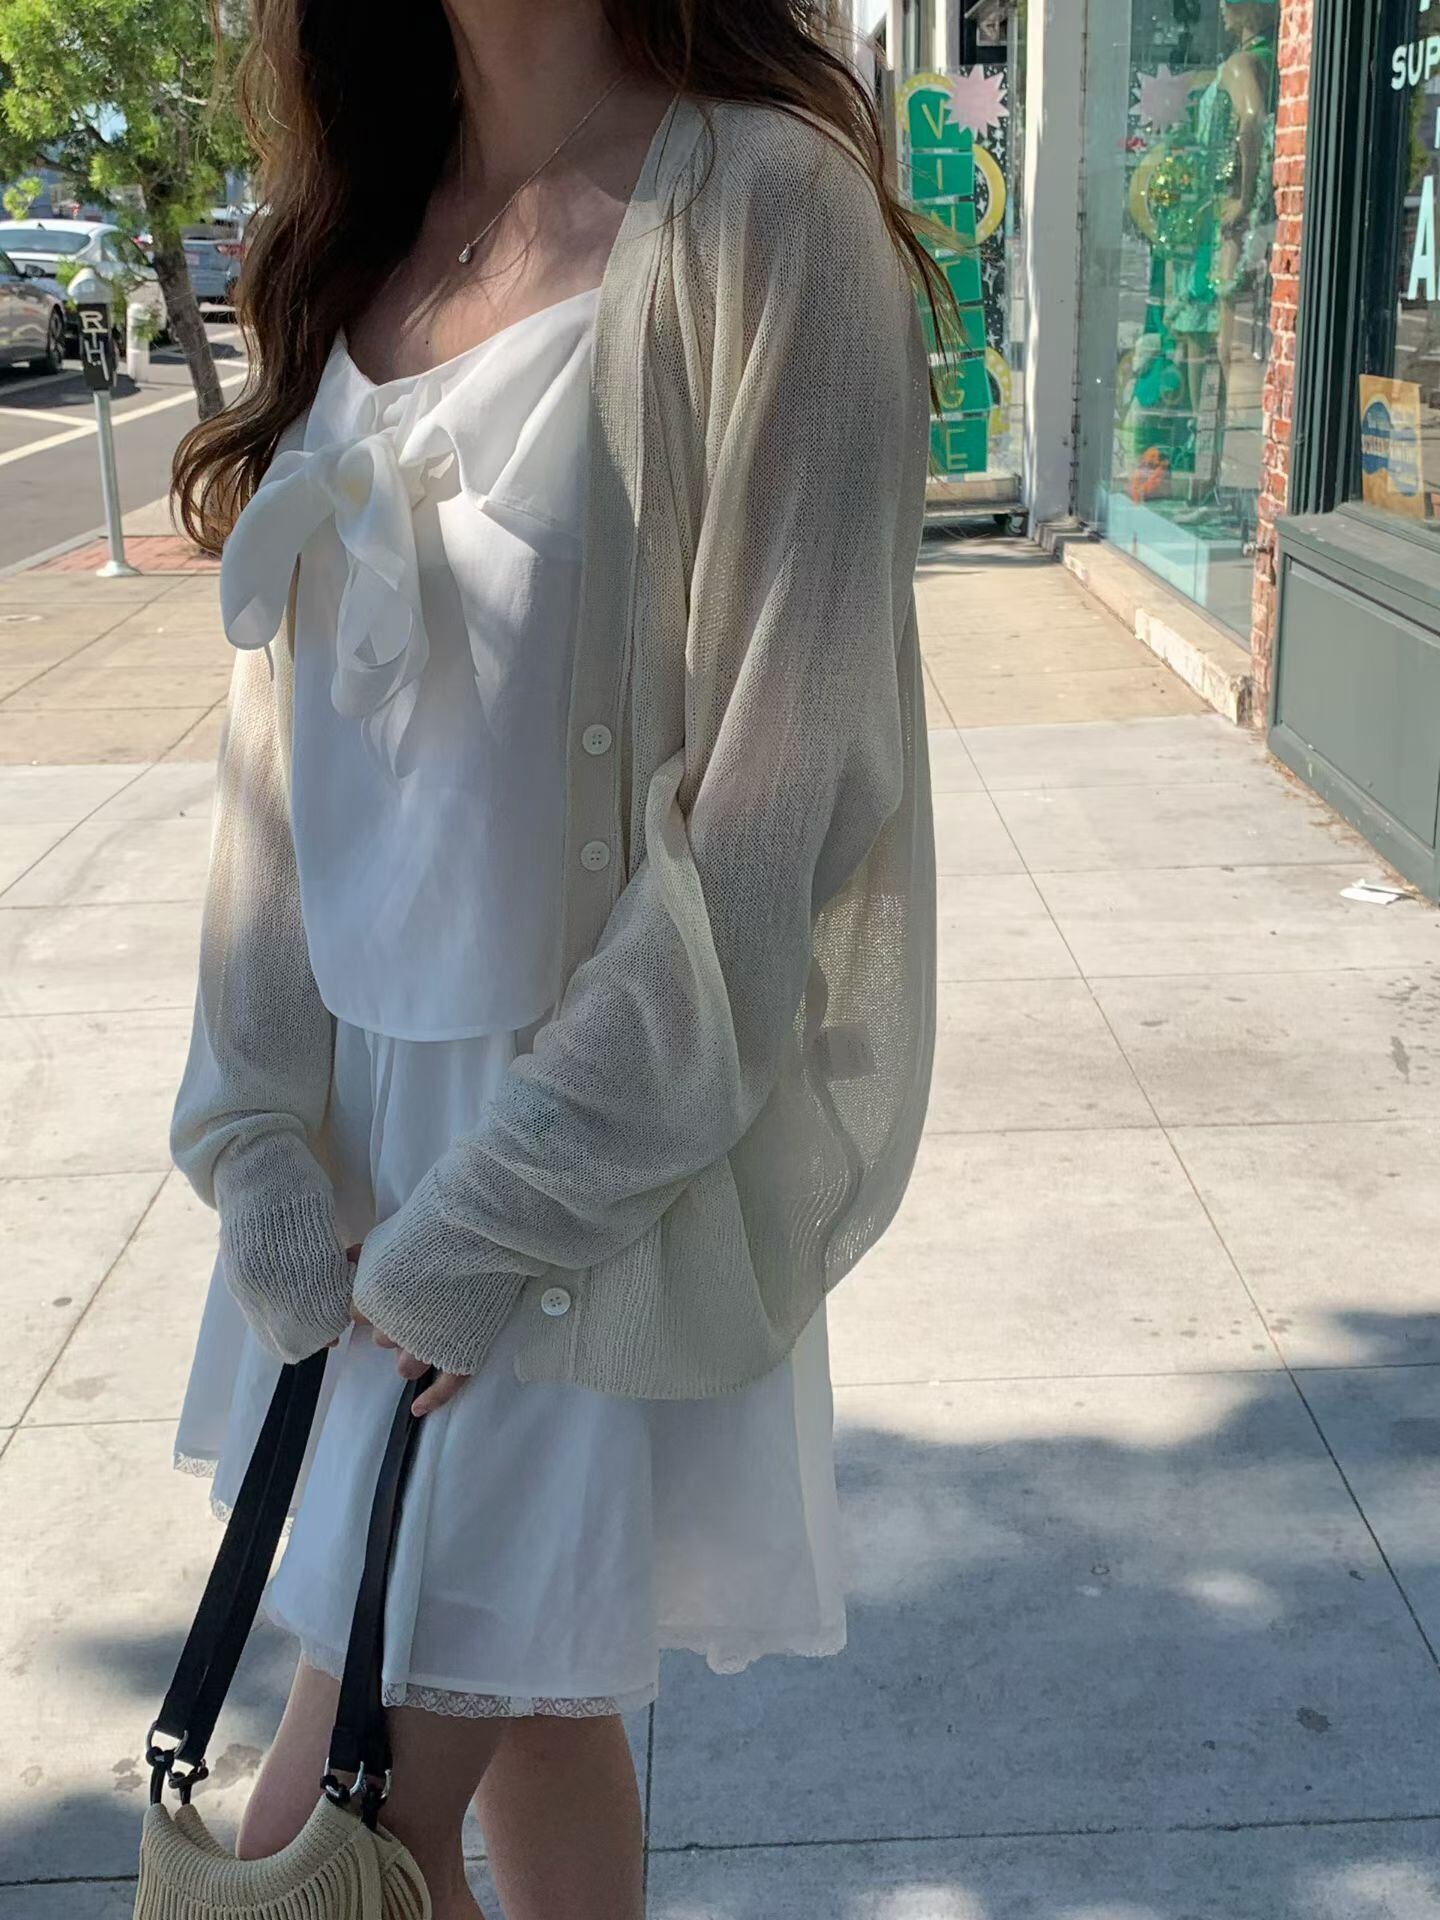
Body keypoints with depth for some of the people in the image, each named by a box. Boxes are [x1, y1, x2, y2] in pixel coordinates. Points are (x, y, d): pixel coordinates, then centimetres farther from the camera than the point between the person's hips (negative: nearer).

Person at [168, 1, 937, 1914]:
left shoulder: (757, 208, -13)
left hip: (608, 1151, -6)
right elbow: (287, 720, 6)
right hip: (363, 1114, 6)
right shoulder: (364, 243, 8)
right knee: (526, 1702, 20)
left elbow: (780, 793, -17)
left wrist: (500, 1218, -14)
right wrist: (262, 1143, -1)